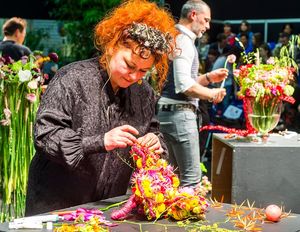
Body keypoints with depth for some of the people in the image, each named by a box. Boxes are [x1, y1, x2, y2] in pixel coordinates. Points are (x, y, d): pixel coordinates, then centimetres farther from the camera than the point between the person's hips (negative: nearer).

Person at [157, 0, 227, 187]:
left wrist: (208, 77, 15)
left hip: (169, 112, 11)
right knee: (191, 178, -8)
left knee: (178, 176, 15)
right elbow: (184, 85, -22)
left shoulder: (176, 39, 20)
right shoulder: (184, 41, -11)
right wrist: (212, 94, -9)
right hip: (180, 113, -11)